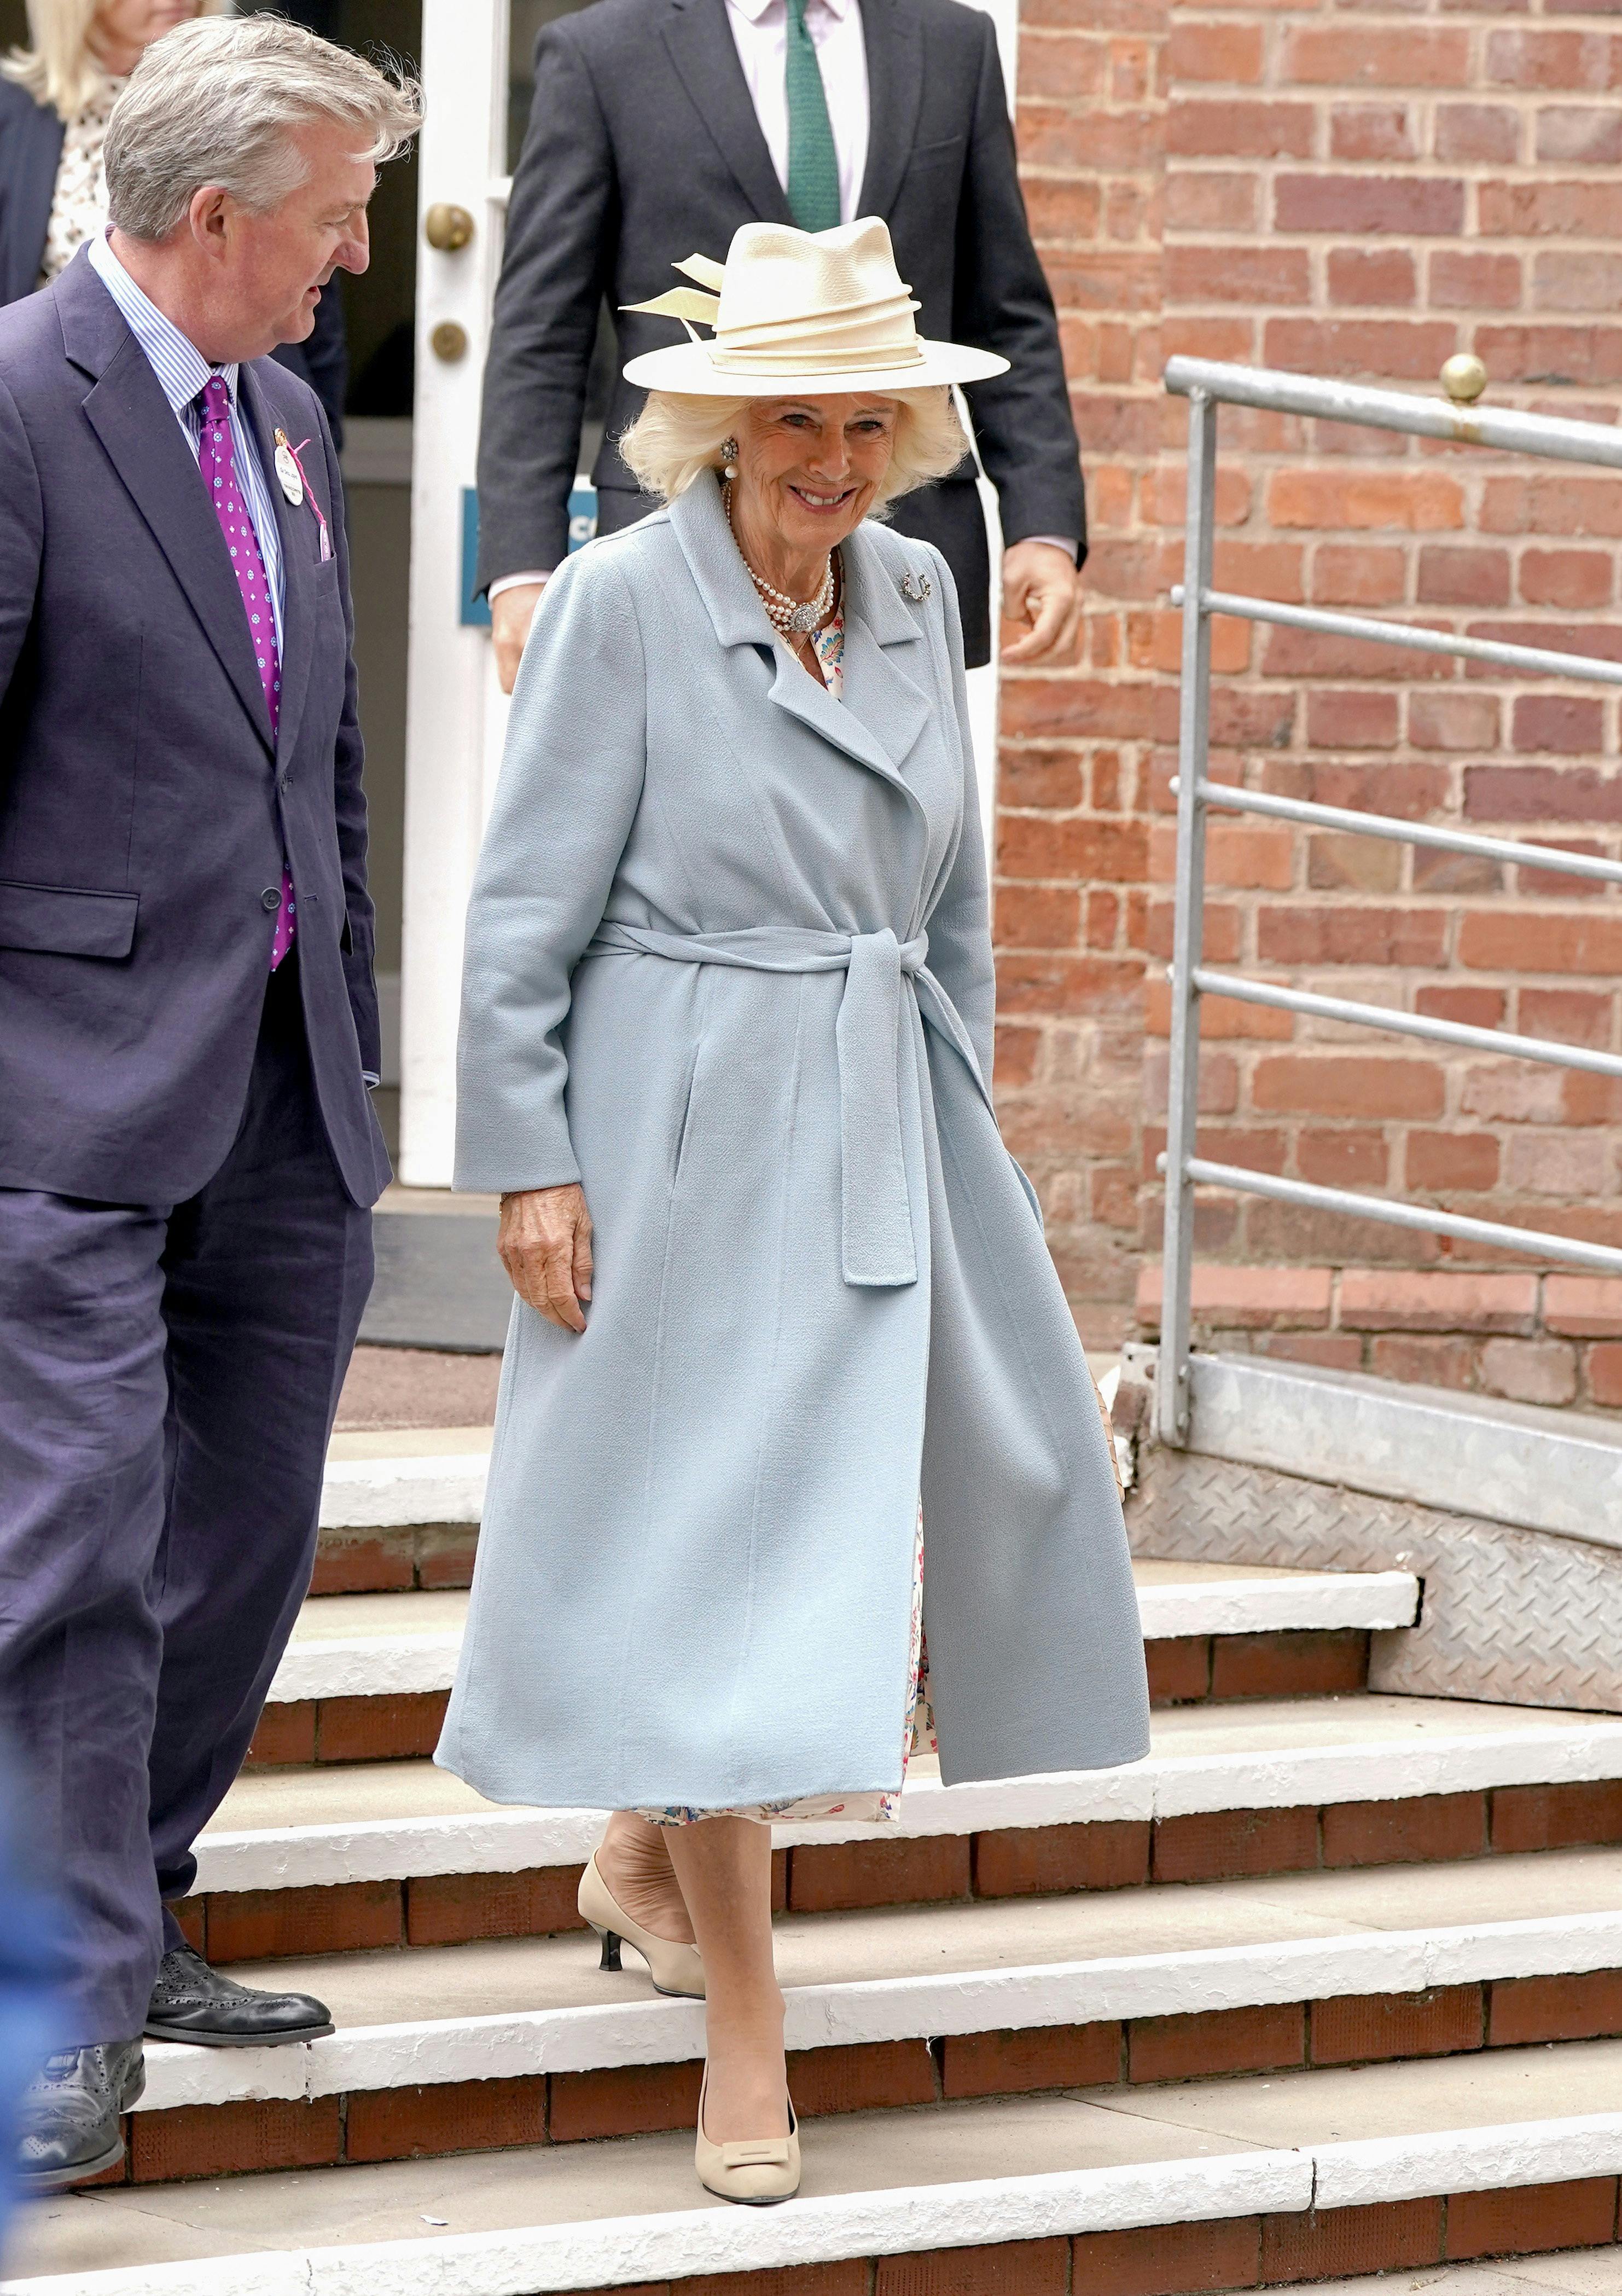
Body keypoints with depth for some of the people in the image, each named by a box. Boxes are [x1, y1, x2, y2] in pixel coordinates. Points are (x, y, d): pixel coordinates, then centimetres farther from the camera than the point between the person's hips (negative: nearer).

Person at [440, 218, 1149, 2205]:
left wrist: (963, 1125, 16)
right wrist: (528, 1164, -12)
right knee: (706, 1542, -2)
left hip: (882, 1132, 6)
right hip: (684, 1140, -6)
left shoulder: (915, 600, 7)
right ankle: (744, 2024, 7)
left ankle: (646, 1851, 32)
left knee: (925, 1514, 9)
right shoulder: (619, 603, -10)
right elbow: (524, 913, -9)